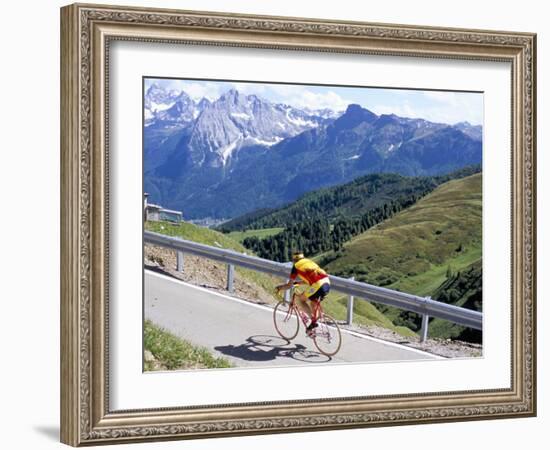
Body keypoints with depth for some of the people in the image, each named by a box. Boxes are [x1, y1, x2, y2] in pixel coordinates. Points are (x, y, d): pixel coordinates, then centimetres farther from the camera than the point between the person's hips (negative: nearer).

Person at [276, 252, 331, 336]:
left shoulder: (296, 266, 10)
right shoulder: (309, 262, 30)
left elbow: (290, 285, 11)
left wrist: (280, 288, 30)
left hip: (318, 285, -7)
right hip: (327, 283, 7)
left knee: (300, 299, 11)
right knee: (313, 303, 25)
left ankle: (313, 320, 2)